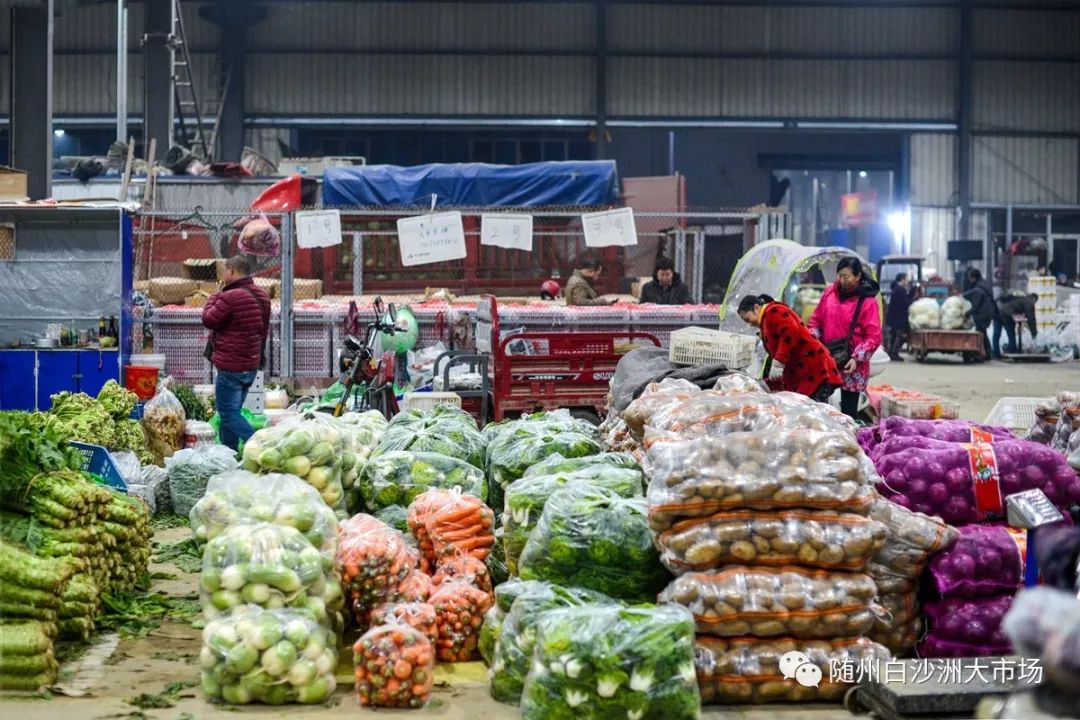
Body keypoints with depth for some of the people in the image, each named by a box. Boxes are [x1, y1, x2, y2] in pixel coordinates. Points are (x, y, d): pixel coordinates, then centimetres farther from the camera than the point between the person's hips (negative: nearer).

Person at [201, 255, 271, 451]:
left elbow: (208, 320, -9)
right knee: (232, 410, 16)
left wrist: (214, 297, 3)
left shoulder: (230, 297, -20)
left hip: (231, 366, -9)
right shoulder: (261, 295, 10)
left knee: (228, 412, -4)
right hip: (251, 364, 9)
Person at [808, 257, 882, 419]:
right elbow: (815, 320, 16)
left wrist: (856, 358, -18)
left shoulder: (868, 301, -8)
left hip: (852, 366, -5)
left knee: (848, 412, 0)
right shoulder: (829, 292, 7)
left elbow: (874, 336, -10)